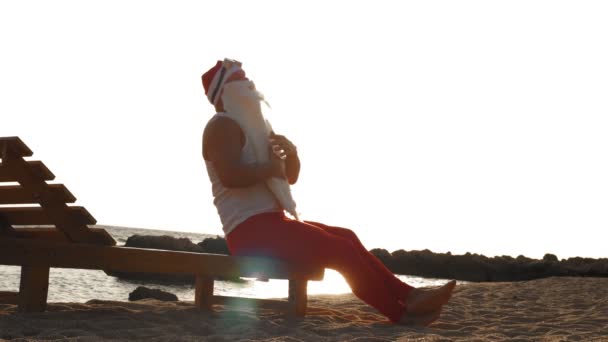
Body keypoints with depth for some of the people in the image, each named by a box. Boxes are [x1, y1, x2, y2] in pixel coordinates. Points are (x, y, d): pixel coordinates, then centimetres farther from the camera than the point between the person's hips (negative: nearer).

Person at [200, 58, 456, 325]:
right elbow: (230, 175, -28)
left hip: (268, 224, 11)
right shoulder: (223, 125, -8)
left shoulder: (250, 128, 24)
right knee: (340, 250, -17)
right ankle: (402, 312, -11)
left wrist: (290, 151, 1)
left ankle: (407, 294, 4)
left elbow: (291, 177, 23)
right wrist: (271, 167, -12)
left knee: (345, 238, 7)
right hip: (251, 230, -11)